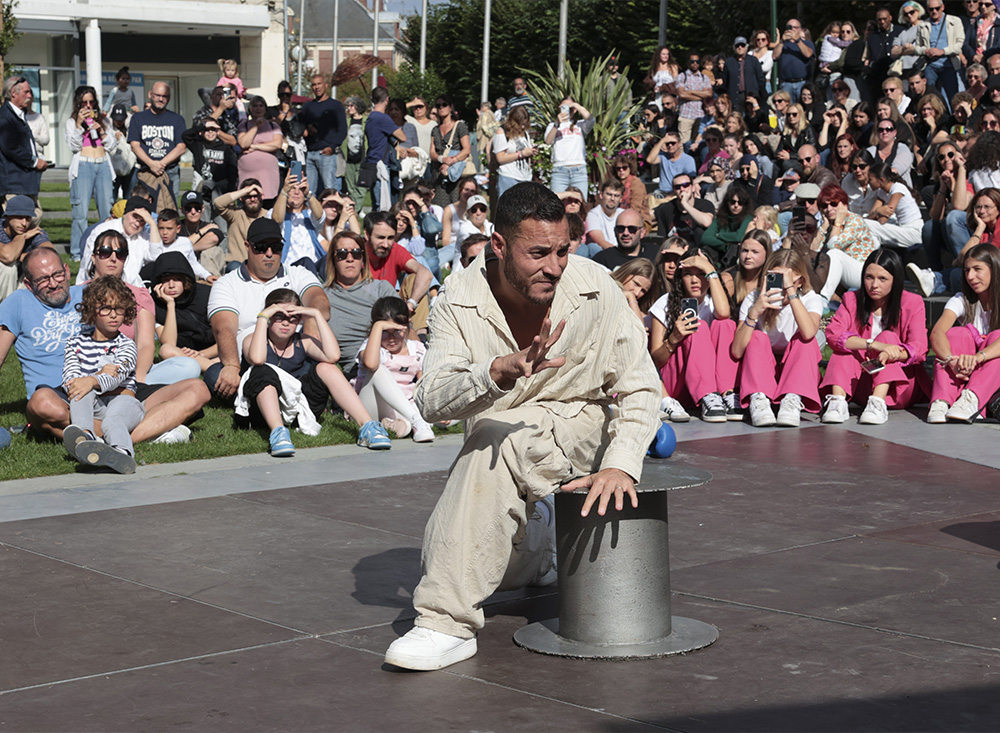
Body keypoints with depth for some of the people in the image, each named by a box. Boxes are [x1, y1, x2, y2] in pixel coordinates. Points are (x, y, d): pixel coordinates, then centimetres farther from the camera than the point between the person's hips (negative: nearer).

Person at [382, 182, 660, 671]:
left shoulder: (594, 290, -17)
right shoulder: (460, 300, -16)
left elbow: (639, 389, -12)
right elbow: (431, 401, -28)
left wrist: (621, 465, -29)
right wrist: (500, 370, -47)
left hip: (582, 429, -4)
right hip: (502, 437, 4)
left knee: (496, 436, -35)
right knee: (443, 554, 0)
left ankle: (447, 625, -35)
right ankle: (534, 541, 37)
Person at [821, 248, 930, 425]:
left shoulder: (912, 303, -1)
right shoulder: (852, 300, 3)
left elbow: (919, 347, -15)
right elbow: (833, 334, -17)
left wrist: (890, 354, -38)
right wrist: (873, 345, -33)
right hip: (863, 385, 1)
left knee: (887, 336, -24)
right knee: (845, 347, -21)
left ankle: (878, 403, -42)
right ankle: (838, 400, -42)